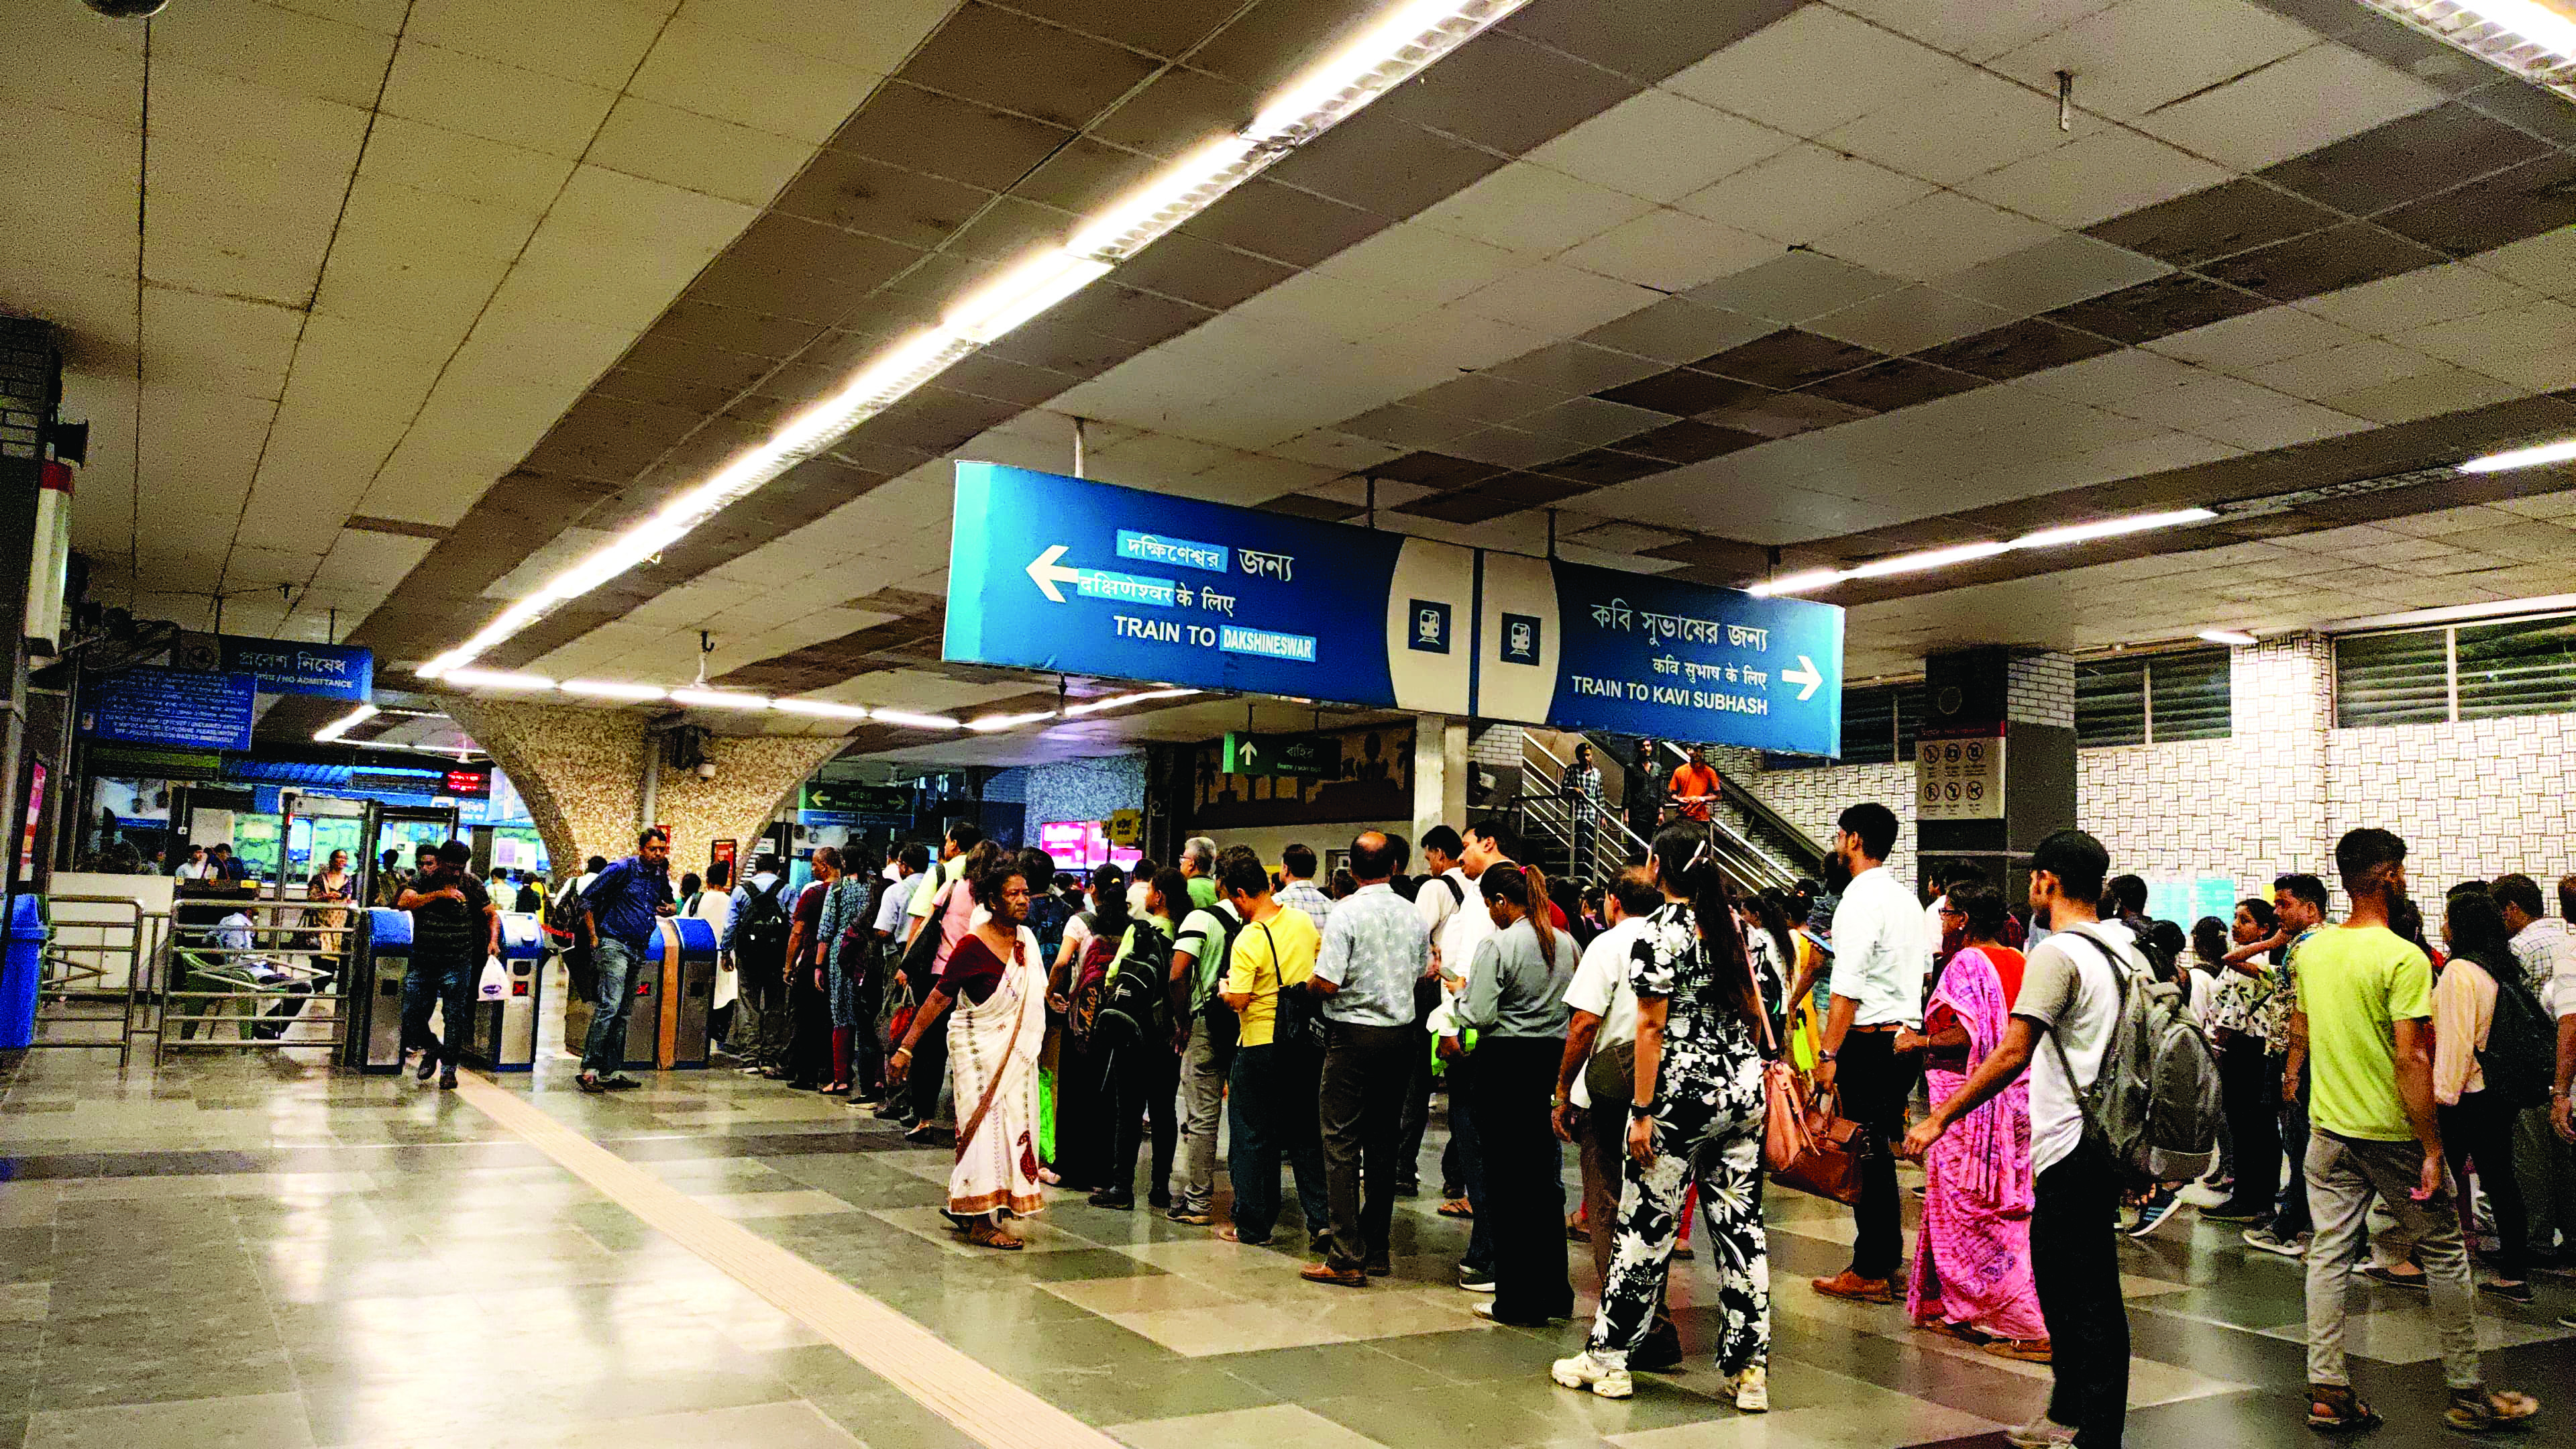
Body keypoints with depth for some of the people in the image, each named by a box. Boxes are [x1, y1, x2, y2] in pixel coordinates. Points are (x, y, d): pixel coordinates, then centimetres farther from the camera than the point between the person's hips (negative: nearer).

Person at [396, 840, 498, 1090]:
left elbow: (492, 914, 11)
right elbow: (404, 903, -14)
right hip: (422, 963, 1)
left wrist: (493, 940, -5)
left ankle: (448, 1068, 12)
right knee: (410, 1015, 2)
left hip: (458, 964, -1)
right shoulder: (423, 881, 3)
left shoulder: (471, 885, 4)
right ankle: (432, 1048, 30)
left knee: (455, 1017, -2)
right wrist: (438, 894, -21)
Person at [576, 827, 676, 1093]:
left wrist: (669, 909, 5)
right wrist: (594, 938, -8)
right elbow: (587, 897, -5)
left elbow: (668, 901, 31)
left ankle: (611, 1071, 14)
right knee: (609, 1006, -16)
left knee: (623, 1012, 9)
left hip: (639, 950, 7)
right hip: (614, 945, -7)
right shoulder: (622, 869, -7)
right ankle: (589, 1070, -16)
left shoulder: (661, 876, 12)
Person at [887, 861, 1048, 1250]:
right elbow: (938, 998, -15)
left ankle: (962, 1205, 22)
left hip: (1014, 1050, 7)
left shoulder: (1027, 938, 4)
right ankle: (981, 1223, 0)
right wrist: (905, 1049, -16)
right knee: (985, 1124, -7)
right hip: (977, 1046, -7)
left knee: (1012, 1123, 8)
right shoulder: (973, 946, -17)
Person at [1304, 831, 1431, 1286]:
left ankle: (1348, 1258, -2)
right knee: (1383, 1145, 13)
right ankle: (1376, 1250, 19)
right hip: (1401, 1036, 6)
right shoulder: (1414, 915, 5)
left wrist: (1311, 981, 4)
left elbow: (1326, 984, -18)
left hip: (1353, 1035, -6)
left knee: (1342, 1145, -1)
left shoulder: (1346, 913, -12)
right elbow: (1424, 975, 14)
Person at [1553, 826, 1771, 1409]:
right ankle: (1750, 1371, 12)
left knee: (1645, 1229, 2)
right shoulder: (1731, 921, 8)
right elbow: (1754, 1010, 12)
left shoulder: (1658, 932, -12)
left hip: (1682, 1096, -6)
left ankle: (1608, 1359, 13)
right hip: (1743, 1093, 7)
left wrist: (1642, 1111, -12)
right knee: (1741, 1227, 8)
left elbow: (1652, 1027, -14)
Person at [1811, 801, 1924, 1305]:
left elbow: (1848, 986, -19)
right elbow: (1923, 971, 18)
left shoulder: (1861, 899, -13)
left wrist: (1829, 1053, -19)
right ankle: (1886, 1256, 24)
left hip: (1870, 1041, -9)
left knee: (1866, 1154, -3)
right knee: (1879, 1152, 16)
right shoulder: (1907, 899, 17)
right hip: (1906, 1037, 9)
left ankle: (1870, 1273, 2)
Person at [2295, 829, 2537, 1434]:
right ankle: (2466, 1392, 19)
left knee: (2329, 1254, 7)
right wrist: (2432, 1149, -15)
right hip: (2391, 1133, -5)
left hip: (2328, 1128, 6)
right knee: (2444, 1254, 10)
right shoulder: (2404, 958, -16)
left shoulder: (2312, 950, 4)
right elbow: (2410, 1059, -19)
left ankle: (2327, 1391, 8)